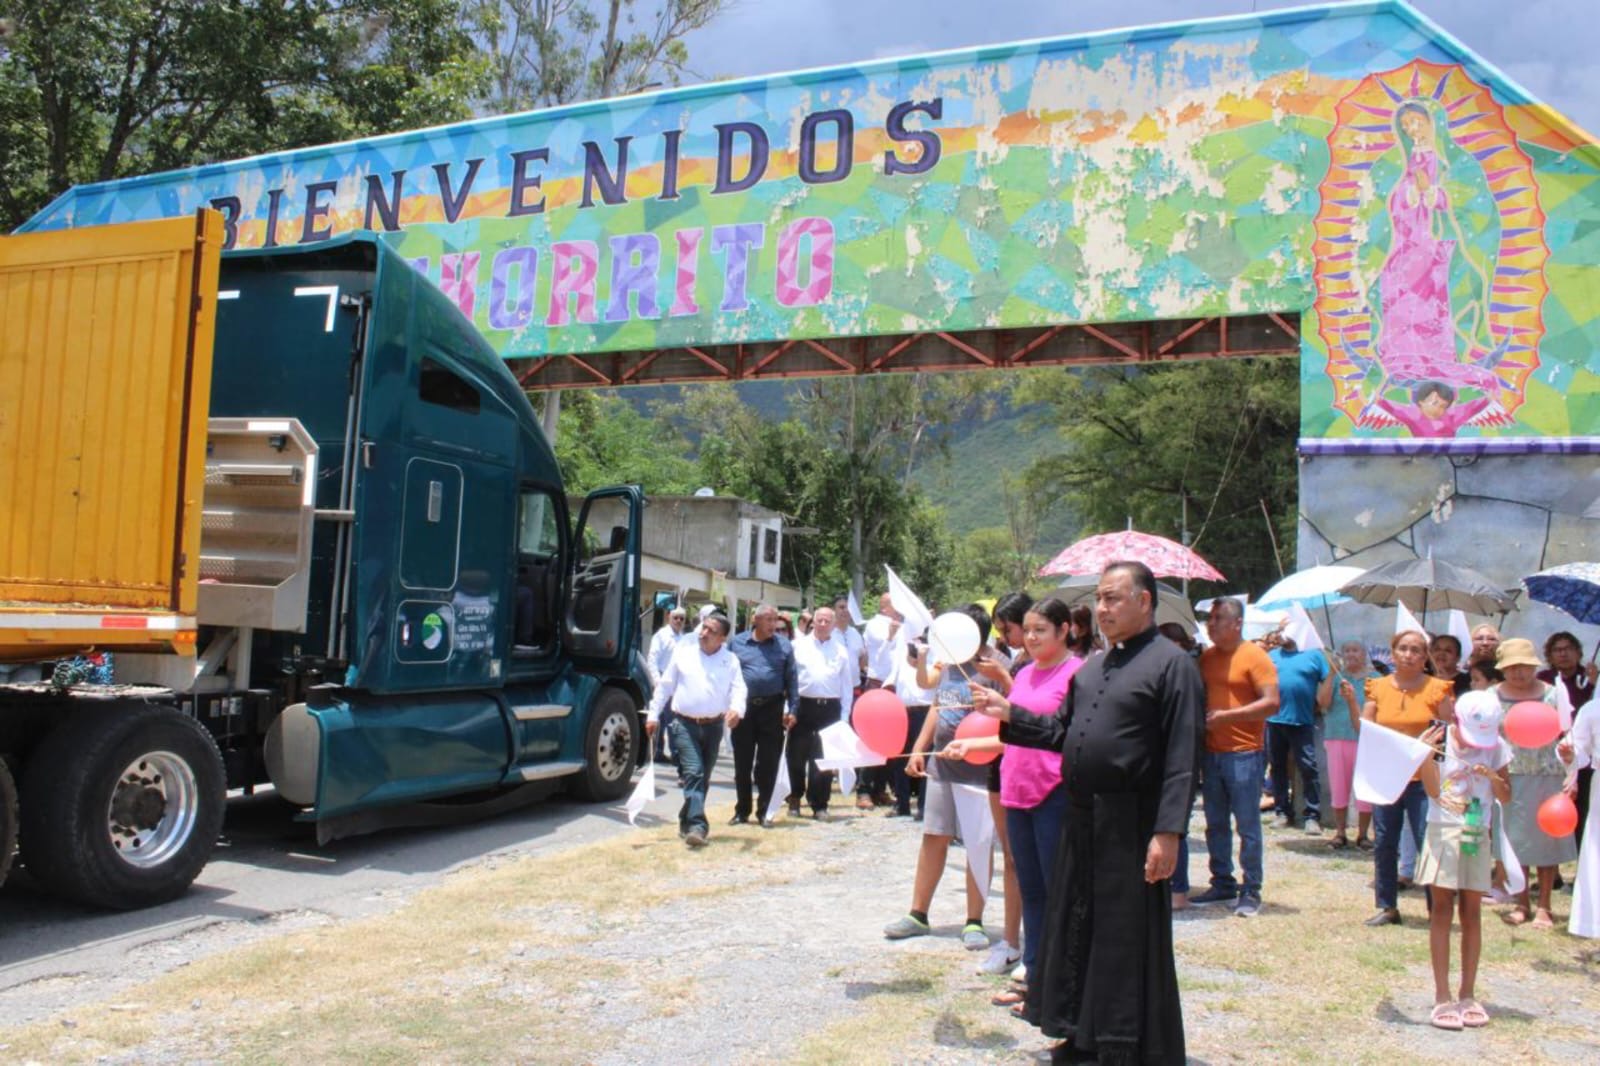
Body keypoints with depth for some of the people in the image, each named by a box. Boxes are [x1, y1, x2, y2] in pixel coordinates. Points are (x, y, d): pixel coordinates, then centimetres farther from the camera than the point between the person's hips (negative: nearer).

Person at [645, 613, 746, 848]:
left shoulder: (730, 661, 3)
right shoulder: (683, 653, 3)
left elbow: (738, 689, -6)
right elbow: (665, 686, 8)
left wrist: (737, 709, -28)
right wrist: (653, 715, 6)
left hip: (714, 726, 2)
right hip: (685, 724, -2)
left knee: (703, 778, 12)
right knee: (693, 773, -15)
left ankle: (687, 821, 26)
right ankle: (697, 826, -19)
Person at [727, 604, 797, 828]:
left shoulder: (783, 645, 3)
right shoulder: (737, 643, 5)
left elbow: (792, 679, 4)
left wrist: (792, 708, -2)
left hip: (772, 709, -1)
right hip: (743, 708, 1)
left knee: (768, 764, 3)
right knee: (742, 763, 8)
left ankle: (764, 811, 14)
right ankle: (742, 810, 19)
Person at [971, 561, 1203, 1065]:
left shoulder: (1171, 664, -10)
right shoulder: (1091, 667, 14)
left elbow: (1182, 759, -15)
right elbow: (1061, 732, 17)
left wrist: (1168, 833, -20)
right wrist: (1009, 715, 3)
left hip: (1131, 825, -8)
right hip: (1080, 818, 8)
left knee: (1128, 945, 1)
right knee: (1076, 933, 16)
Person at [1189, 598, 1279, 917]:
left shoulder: (1254, 656, -7)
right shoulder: (1206, 657, 11)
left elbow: (1272, 702, -14)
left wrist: (1226, 716, -18)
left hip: (1243, 754, -6)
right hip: (1211, 753, 6)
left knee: (1247, 826, -1)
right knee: (1215, 825, 12)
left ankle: (1251, 891, 7)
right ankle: (1222, 884, 23)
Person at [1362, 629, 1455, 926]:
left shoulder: (1437, 689, -1)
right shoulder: (1379, 687, 7)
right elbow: (1364, 729, 5)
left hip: (1423, 778, -3)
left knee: (1428, 843, -4)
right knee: (1384, 844, 7)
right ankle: (1387, 907, 17)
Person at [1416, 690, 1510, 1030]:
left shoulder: (1497, 747, 0)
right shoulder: (1439, 740, -7)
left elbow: (1506, 797, 1)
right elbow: (1433, 790, -13)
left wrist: (1495, 778, -18)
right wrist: (1426, 753, -24)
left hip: (1477, 835, 2)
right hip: (1442, 832, -2)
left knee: (1472, 913, 6)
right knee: (1442, 911, -2)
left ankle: (1467, 995, 14)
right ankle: (1442, 997, 0)